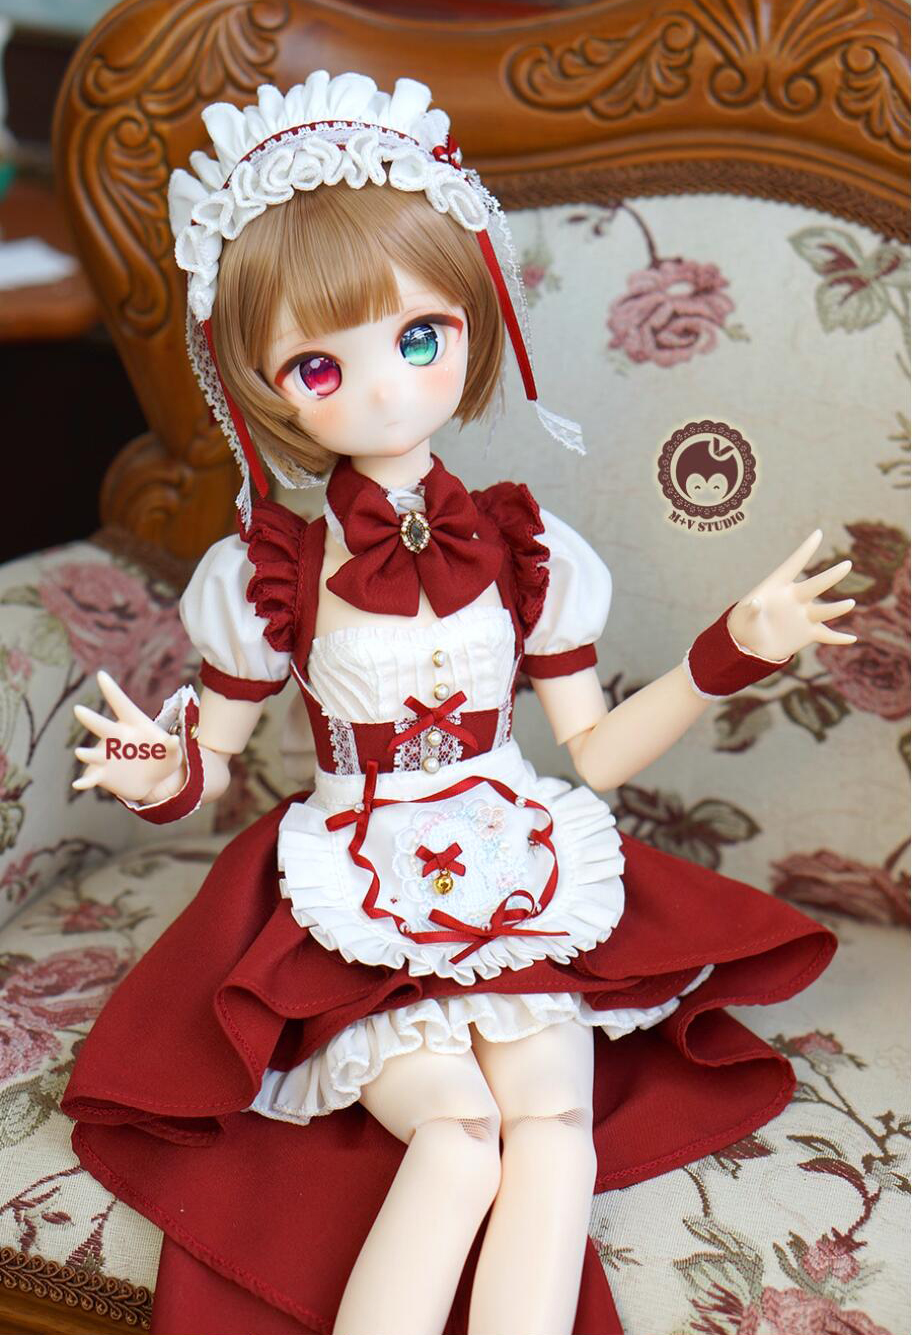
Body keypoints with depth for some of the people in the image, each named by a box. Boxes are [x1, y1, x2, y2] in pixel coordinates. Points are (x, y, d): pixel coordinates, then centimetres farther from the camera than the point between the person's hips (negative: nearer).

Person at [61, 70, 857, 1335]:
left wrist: (729, 652, -1)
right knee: (456, 1125, -24)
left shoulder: (526, 552, 1)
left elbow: (595, 750, 7)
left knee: (553, 1113, -22)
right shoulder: (268, 575, -4)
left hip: (521, 883, 2)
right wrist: (166, 775, -20)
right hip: (350, 915, -2)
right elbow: (210, 751, 4)